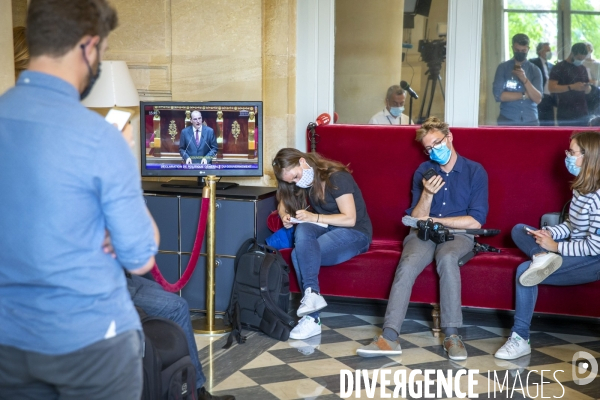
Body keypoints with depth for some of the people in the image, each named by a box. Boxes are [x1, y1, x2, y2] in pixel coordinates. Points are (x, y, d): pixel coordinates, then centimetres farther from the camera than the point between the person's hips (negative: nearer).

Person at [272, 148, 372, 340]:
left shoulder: (337, 178, -17)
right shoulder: (302, 182, 4)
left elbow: (350, 219, -20)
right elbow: (283, 204, 15)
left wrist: (314, 218, -24)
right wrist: (285, 216, -8)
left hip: (355, 233, -6)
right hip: (327, 229, 7)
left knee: (300, 254, -28)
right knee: (302, 231, -30)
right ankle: (312, 293, -36)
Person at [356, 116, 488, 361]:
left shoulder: (475, 171, 3)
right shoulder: (423, 172, 12)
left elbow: (476, 221, -4)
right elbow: (416, 219, 7)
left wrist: (436, 220, -3)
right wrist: (427, 194, -12)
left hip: (457, 233, -2)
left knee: (446, 258, -38)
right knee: (407, 265, -31)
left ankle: (452, 334, -34)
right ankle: (389, 337, -41)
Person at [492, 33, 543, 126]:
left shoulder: (535, 70, 7)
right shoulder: (503, 68, 3)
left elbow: (538, 99, -3)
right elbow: (499, 95, -7)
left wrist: (525, 80, -16)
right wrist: (524, 95, -5)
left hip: (530, 122, 2)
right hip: (507, 122, -2)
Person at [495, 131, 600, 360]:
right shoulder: (581, 187, 5)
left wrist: (556, 247, -16)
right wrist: (549, 233, -4)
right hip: (574, 249, 10)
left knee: (524, 271, -24)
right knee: (519, 230, 7)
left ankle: (521, 339, -16)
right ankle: (542, 256, -24)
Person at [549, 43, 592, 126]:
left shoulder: (583, 68, 15)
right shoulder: (559, 68, -6)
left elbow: (587, 89, 22)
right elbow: (551, 87, -15)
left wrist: (587, 88, -3)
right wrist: (572, 87, -22)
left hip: (582, 113, 6)